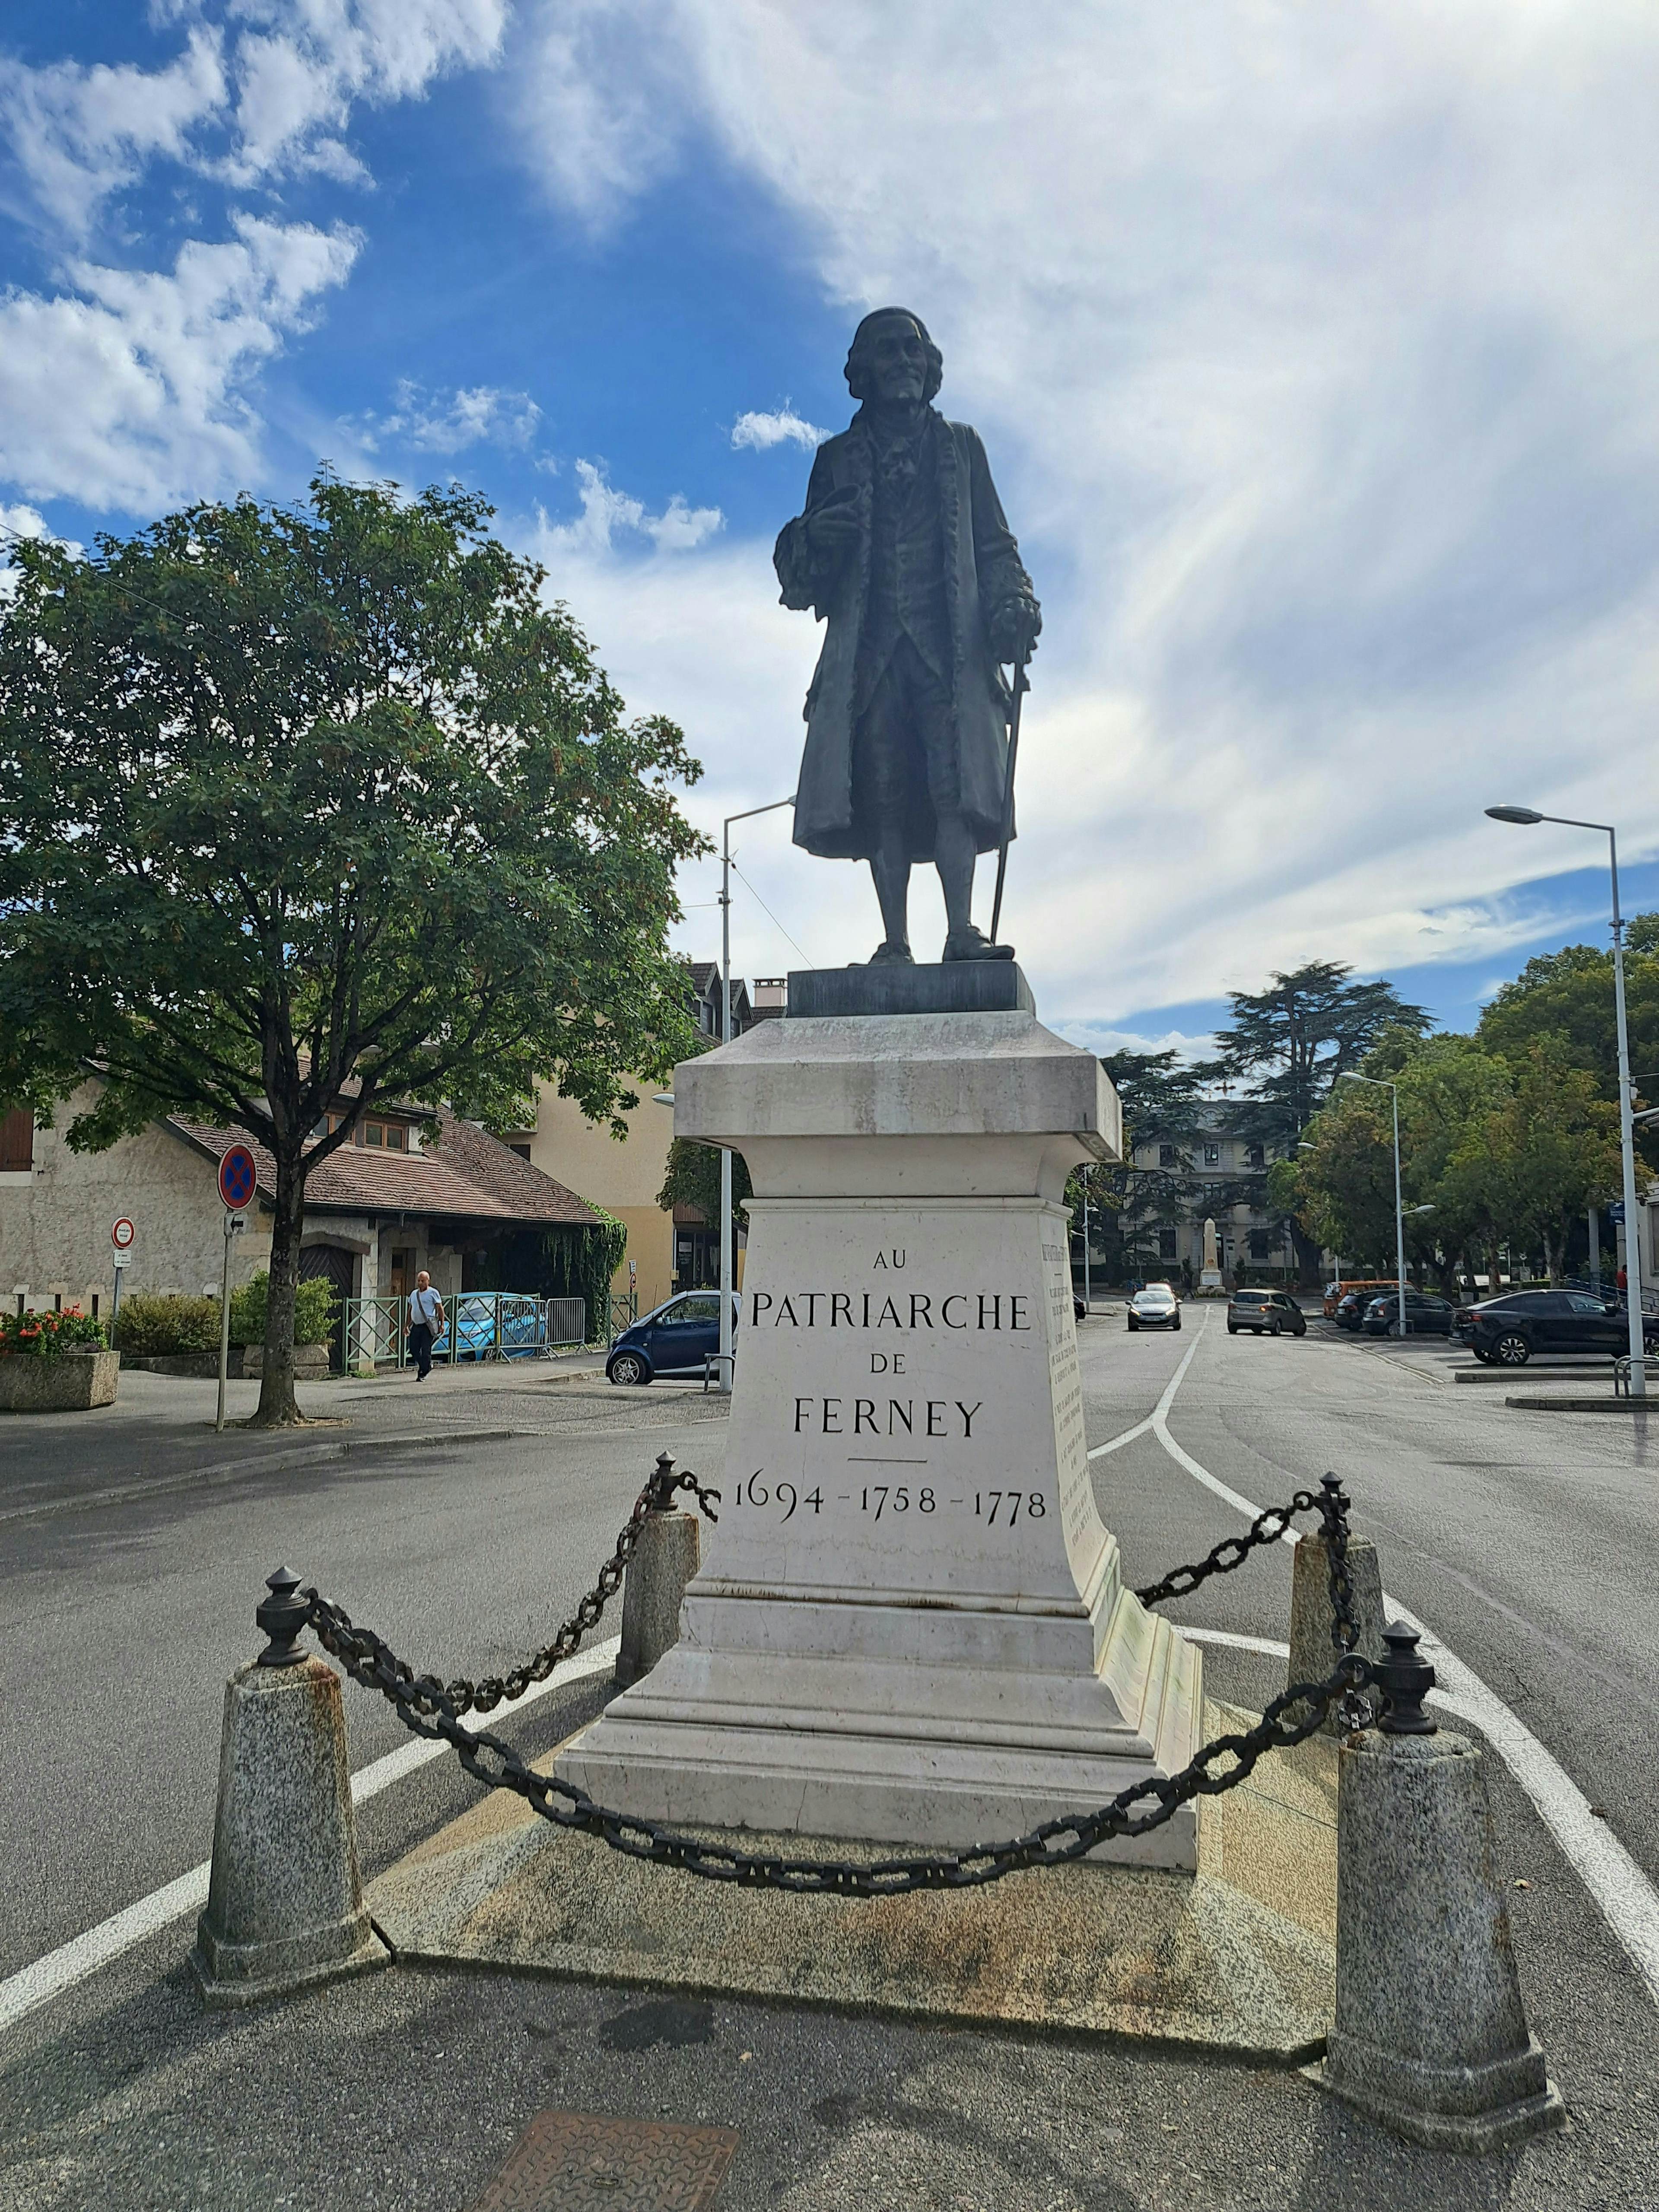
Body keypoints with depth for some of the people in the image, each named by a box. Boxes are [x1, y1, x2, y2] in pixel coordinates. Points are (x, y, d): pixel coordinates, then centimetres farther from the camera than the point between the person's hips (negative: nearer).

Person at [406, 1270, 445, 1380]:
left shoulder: (433, 1293, -1)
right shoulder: (414, 1293, 15)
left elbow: (440, 1309, -2)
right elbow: (410, 1310, 22)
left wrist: (442, 1324, -7)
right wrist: (408, 1325, 17)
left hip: (428, 1326, -6)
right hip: (416, 1325, 6)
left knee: (426, 1350, -5)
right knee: (414, 1350, 3)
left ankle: (423, 1374, 3)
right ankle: (428, 1365, 25)